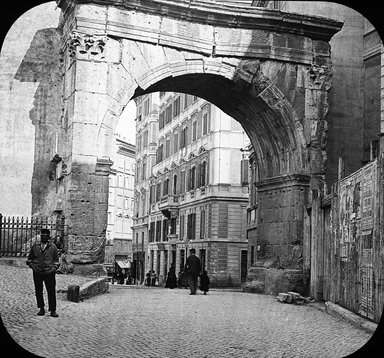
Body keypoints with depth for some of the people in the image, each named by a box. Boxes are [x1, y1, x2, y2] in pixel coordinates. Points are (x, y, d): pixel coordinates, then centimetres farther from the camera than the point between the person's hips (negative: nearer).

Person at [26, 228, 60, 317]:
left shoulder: (53, 247, 3)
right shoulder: (35, 246, 5)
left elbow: (56, 260, 12)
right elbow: (29, 259, 14)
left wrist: (54, 268, 0)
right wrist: (32, 266, 3)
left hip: (49, 273, -1)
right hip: (37, 273, 1)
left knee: (51, 292, -2)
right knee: (38, 292, 6)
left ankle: (52, 310, 4)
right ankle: (41, 309, 18)